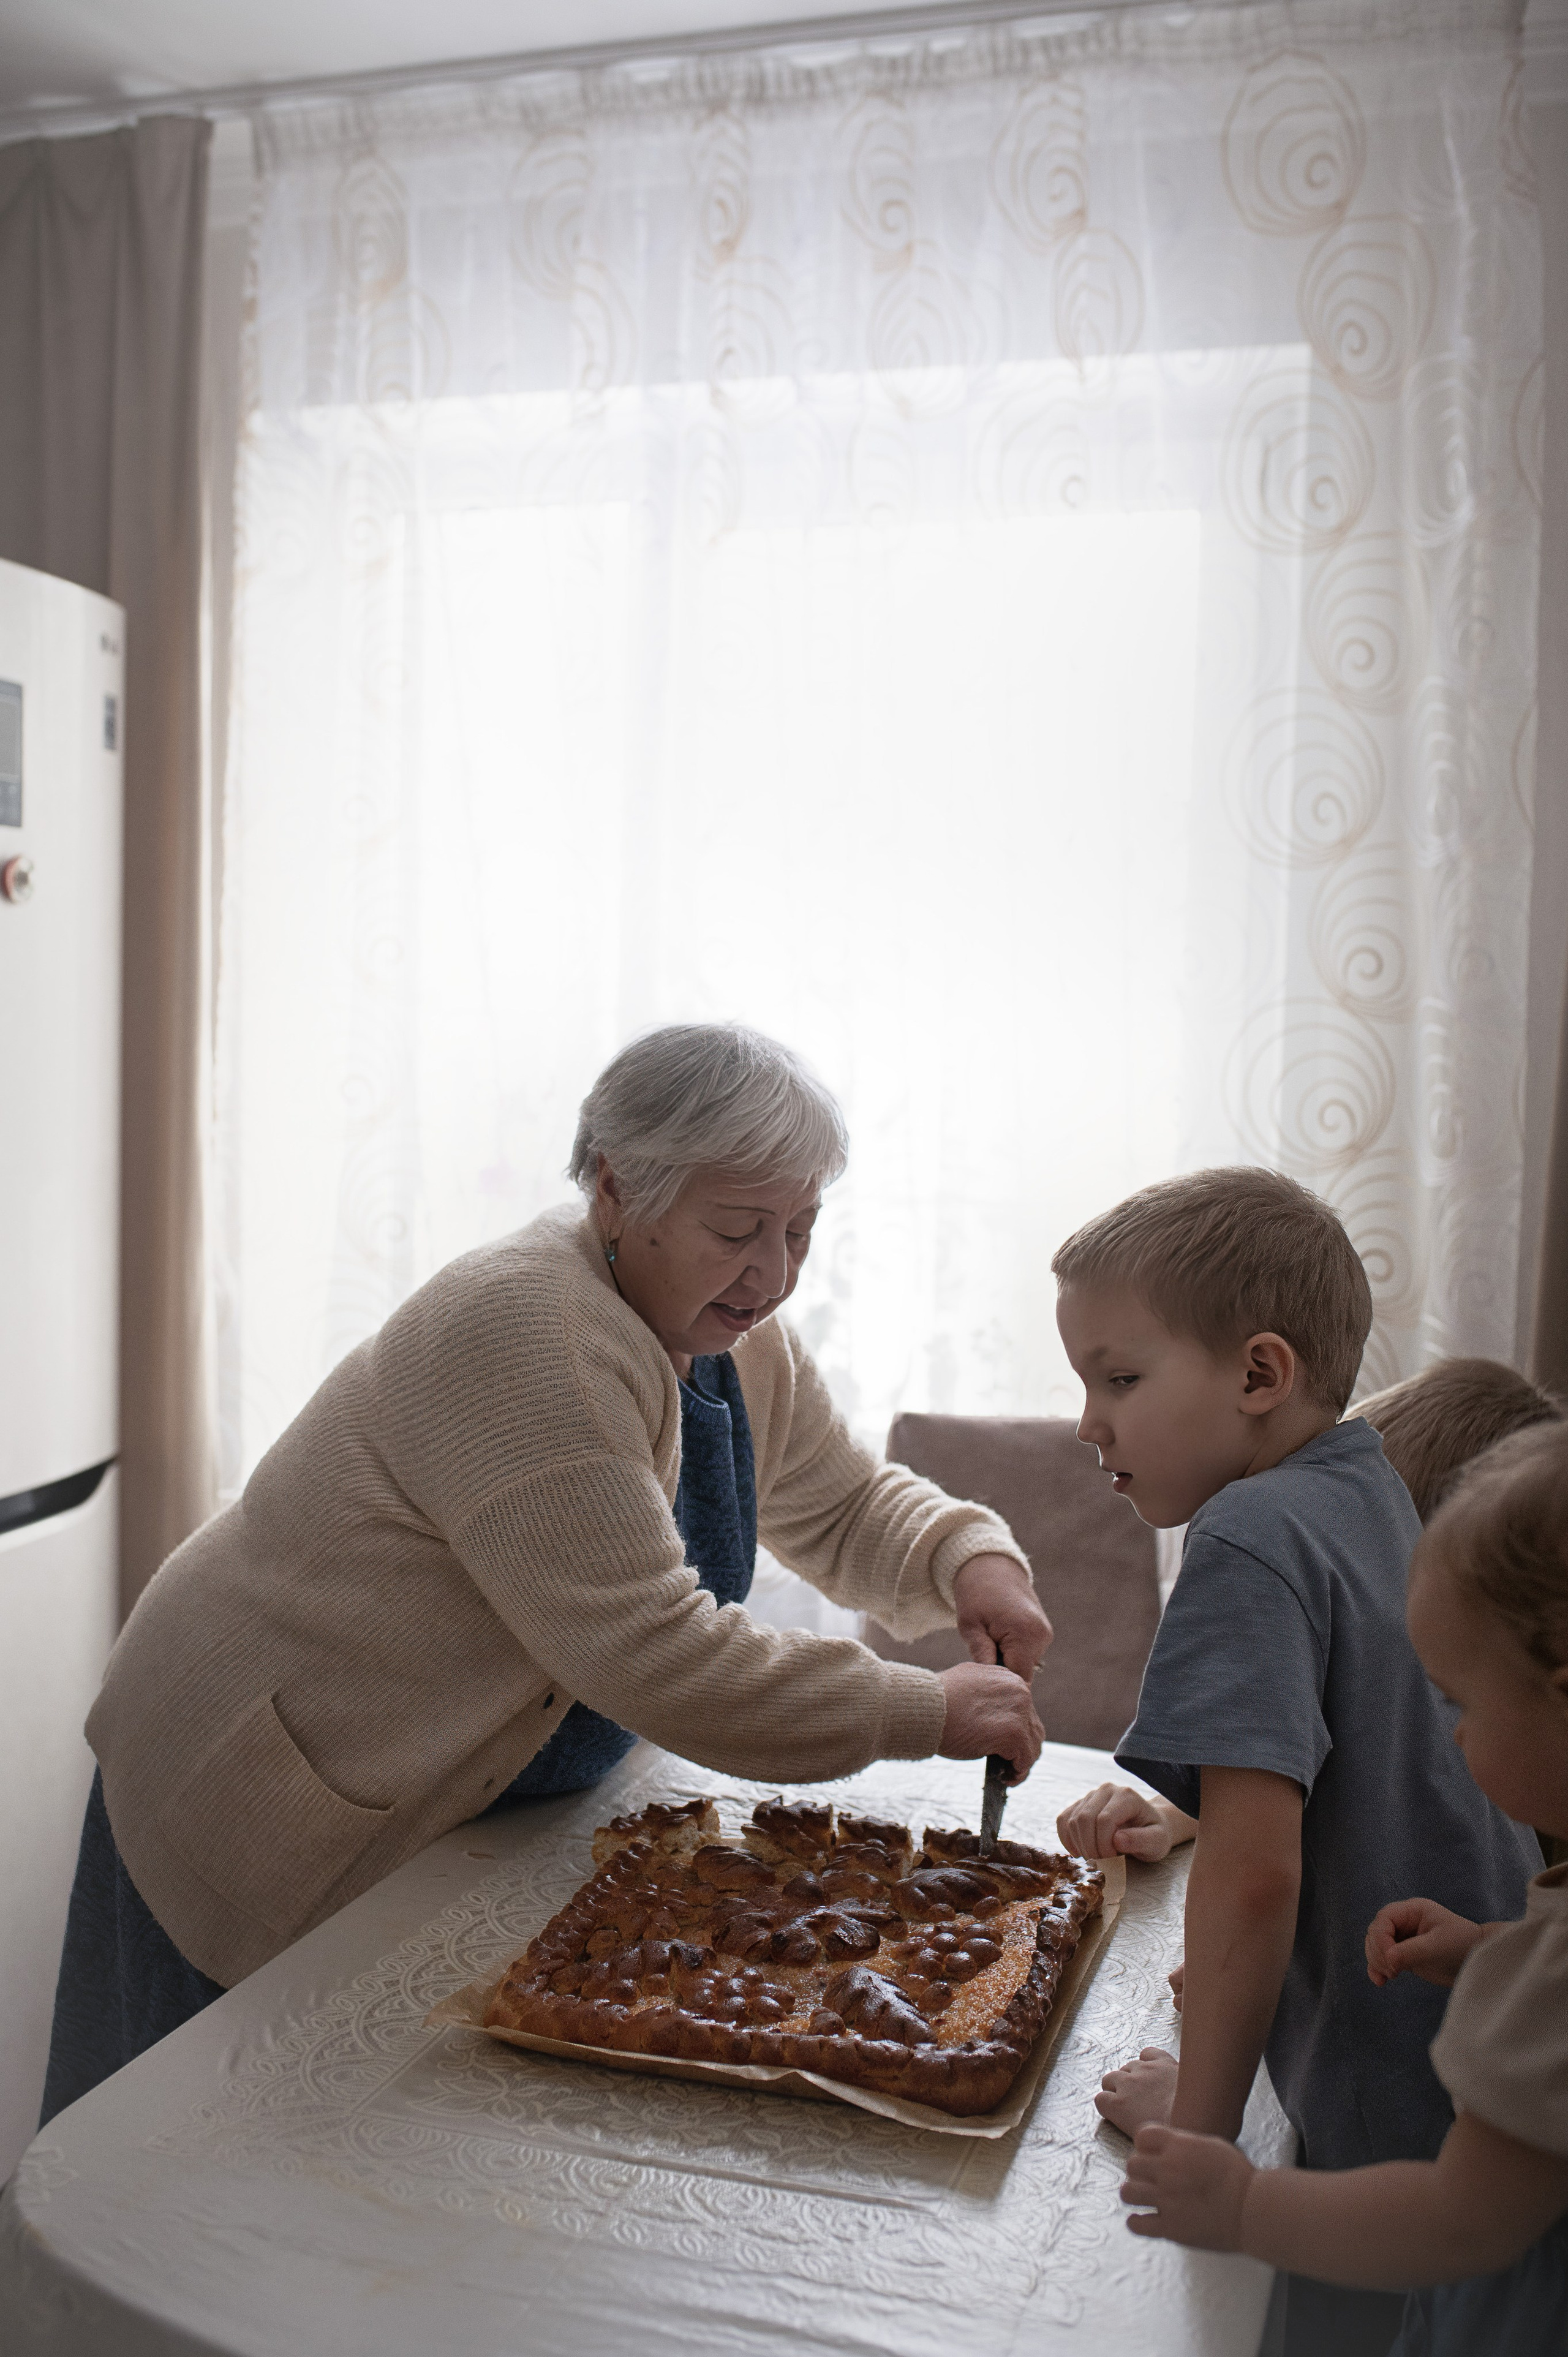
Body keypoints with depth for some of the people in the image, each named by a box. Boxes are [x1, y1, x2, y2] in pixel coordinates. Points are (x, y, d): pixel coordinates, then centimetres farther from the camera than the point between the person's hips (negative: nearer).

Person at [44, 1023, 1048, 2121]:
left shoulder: (735, 1337, -2)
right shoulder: (521, 1332, -31)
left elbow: (851, 1507, 12)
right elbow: (646, 1652, -36)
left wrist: (973, 1559, -10)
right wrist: (923, 1712, -29)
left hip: (470, 1809, 8)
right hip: (263, 1817, -7)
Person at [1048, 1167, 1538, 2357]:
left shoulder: (1252, 1535, -21)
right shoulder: (1374, 1491, 6)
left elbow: (1256, 1874, -25)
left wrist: (1198, 2114, -15)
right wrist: (1170, 1809, 25)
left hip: (1398, 2115, -8)